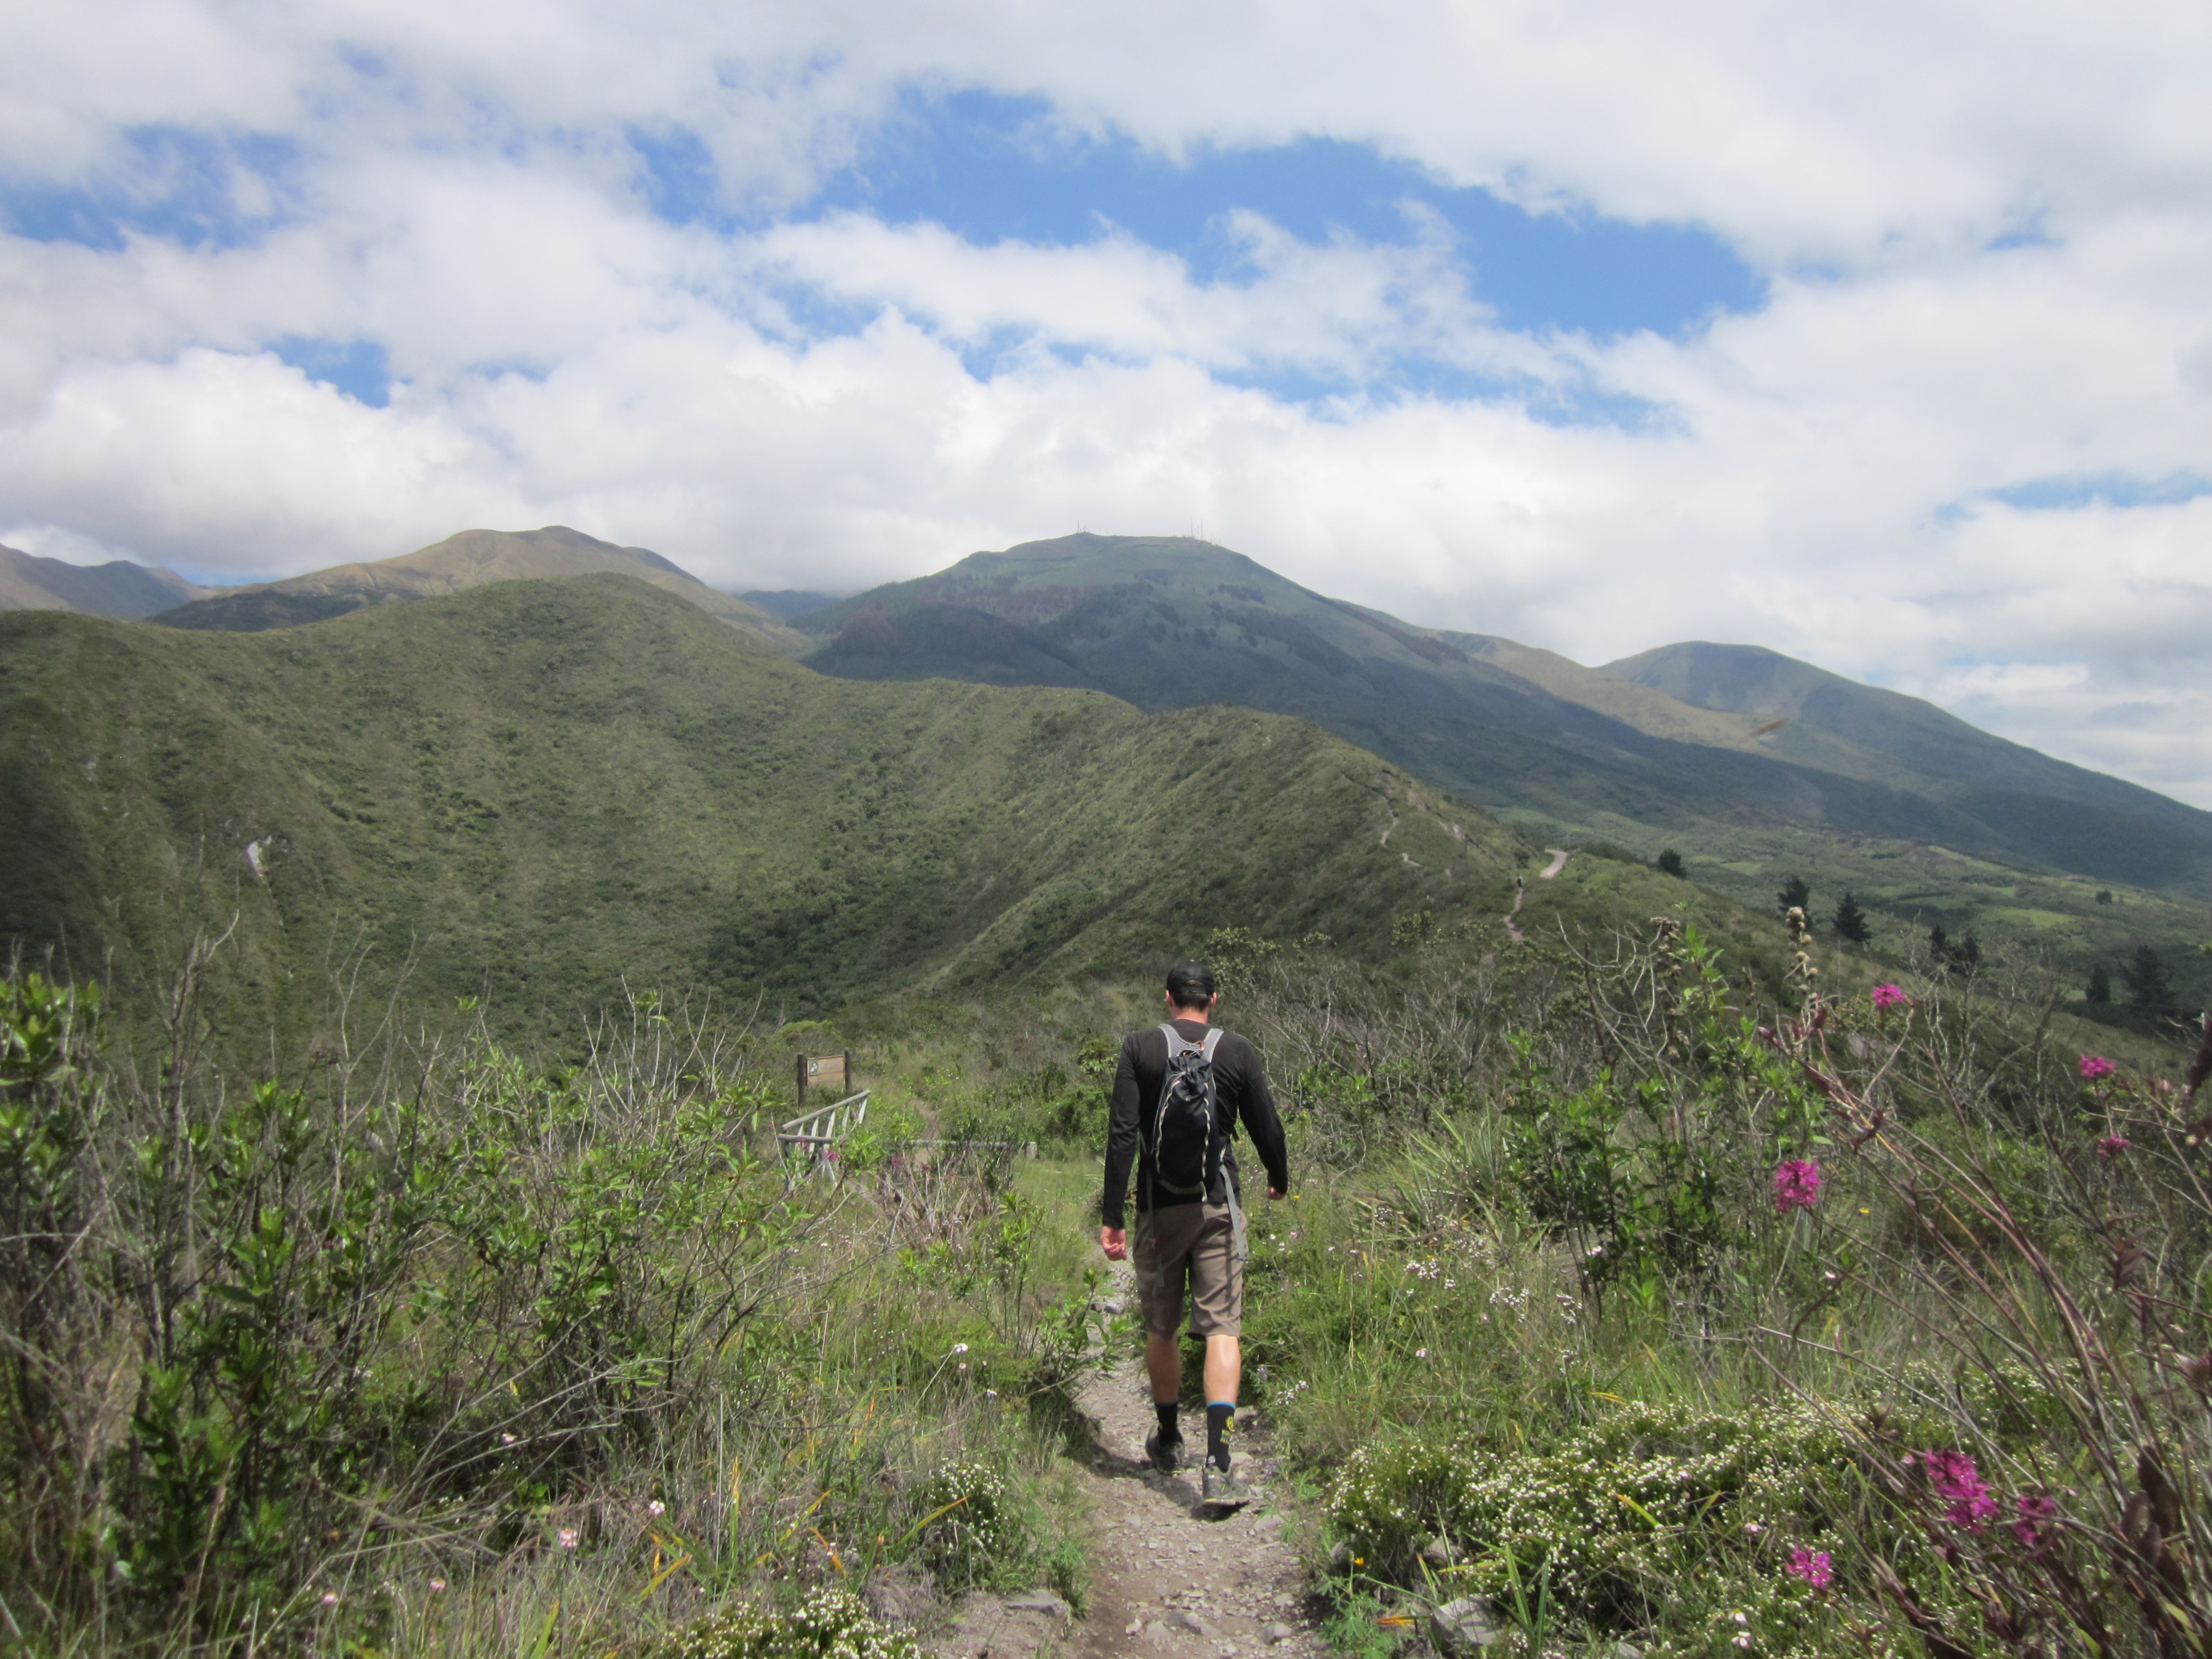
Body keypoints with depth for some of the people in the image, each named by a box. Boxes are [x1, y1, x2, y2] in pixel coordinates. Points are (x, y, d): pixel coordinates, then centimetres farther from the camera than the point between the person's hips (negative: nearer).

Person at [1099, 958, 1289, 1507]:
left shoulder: (1139, 1048, -2)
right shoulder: (1237, 1051, 0)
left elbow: (1122, 1133, -8)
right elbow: (1266, 1127, 6)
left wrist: (1112, 1216, -6)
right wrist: (1279, 1180, 26)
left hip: (1158, 1204, 1)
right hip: (1218, 1203, 0)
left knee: (1160, 1329, 15)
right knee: (1222, 1328, -2)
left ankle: (1167, 1442, 32)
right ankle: (1217, 1462, -13)